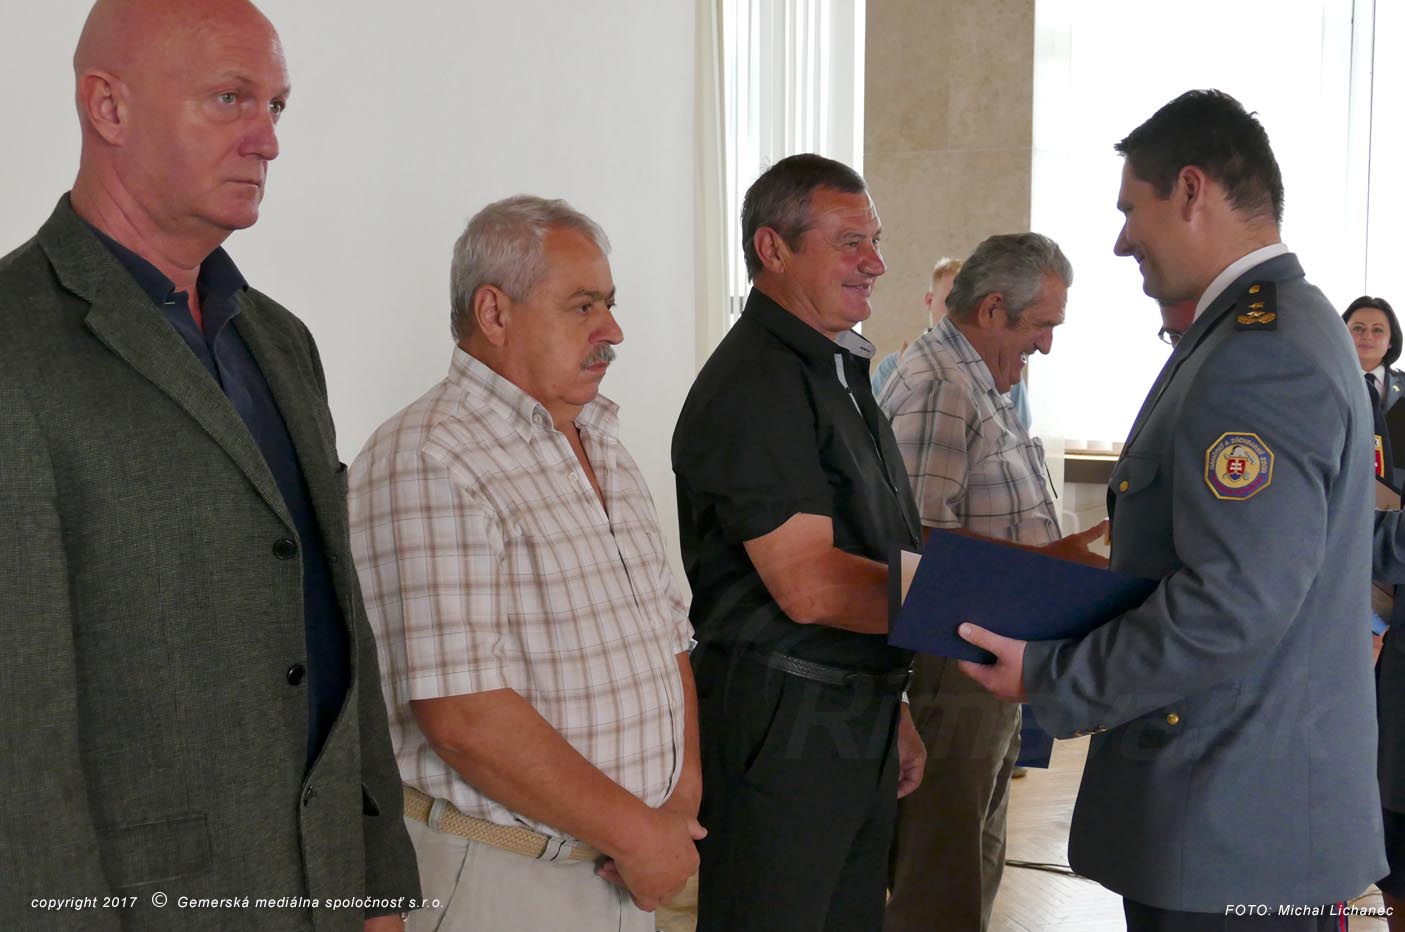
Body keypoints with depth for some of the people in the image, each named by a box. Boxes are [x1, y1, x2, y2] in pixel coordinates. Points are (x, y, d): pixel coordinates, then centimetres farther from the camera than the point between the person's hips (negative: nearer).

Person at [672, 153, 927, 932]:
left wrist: (892, 707, 18)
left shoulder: (838, 372, 15)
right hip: (782, 725, -9)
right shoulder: (754, 385, -17)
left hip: (858, 715, 9)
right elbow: (809, 587, -23)